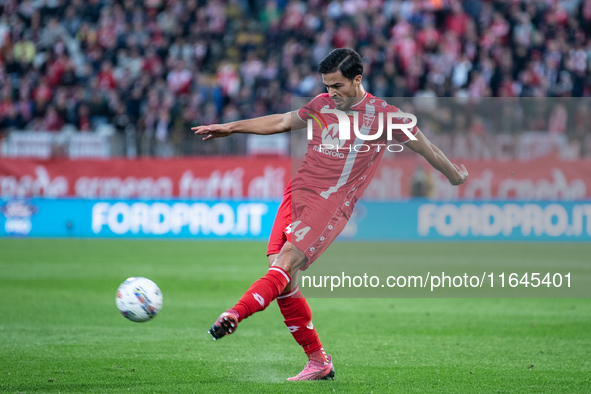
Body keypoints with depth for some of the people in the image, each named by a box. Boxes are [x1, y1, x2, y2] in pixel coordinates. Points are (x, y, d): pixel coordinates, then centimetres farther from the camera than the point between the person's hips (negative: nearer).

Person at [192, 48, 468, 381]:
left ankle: (236, 314, -44)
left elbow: (426, 148, 13)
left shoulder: (382, 114, 1)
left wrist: (455, 176, 26)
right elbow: (282, 122, 27)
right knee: (280, 271, -7)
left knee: (287, 260, -25)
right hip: (298, 192, 5)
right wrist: (230, 127, 23)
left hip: (331, 203, -5)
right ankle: (318, 361, 1)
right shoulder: (322, 105, 13)